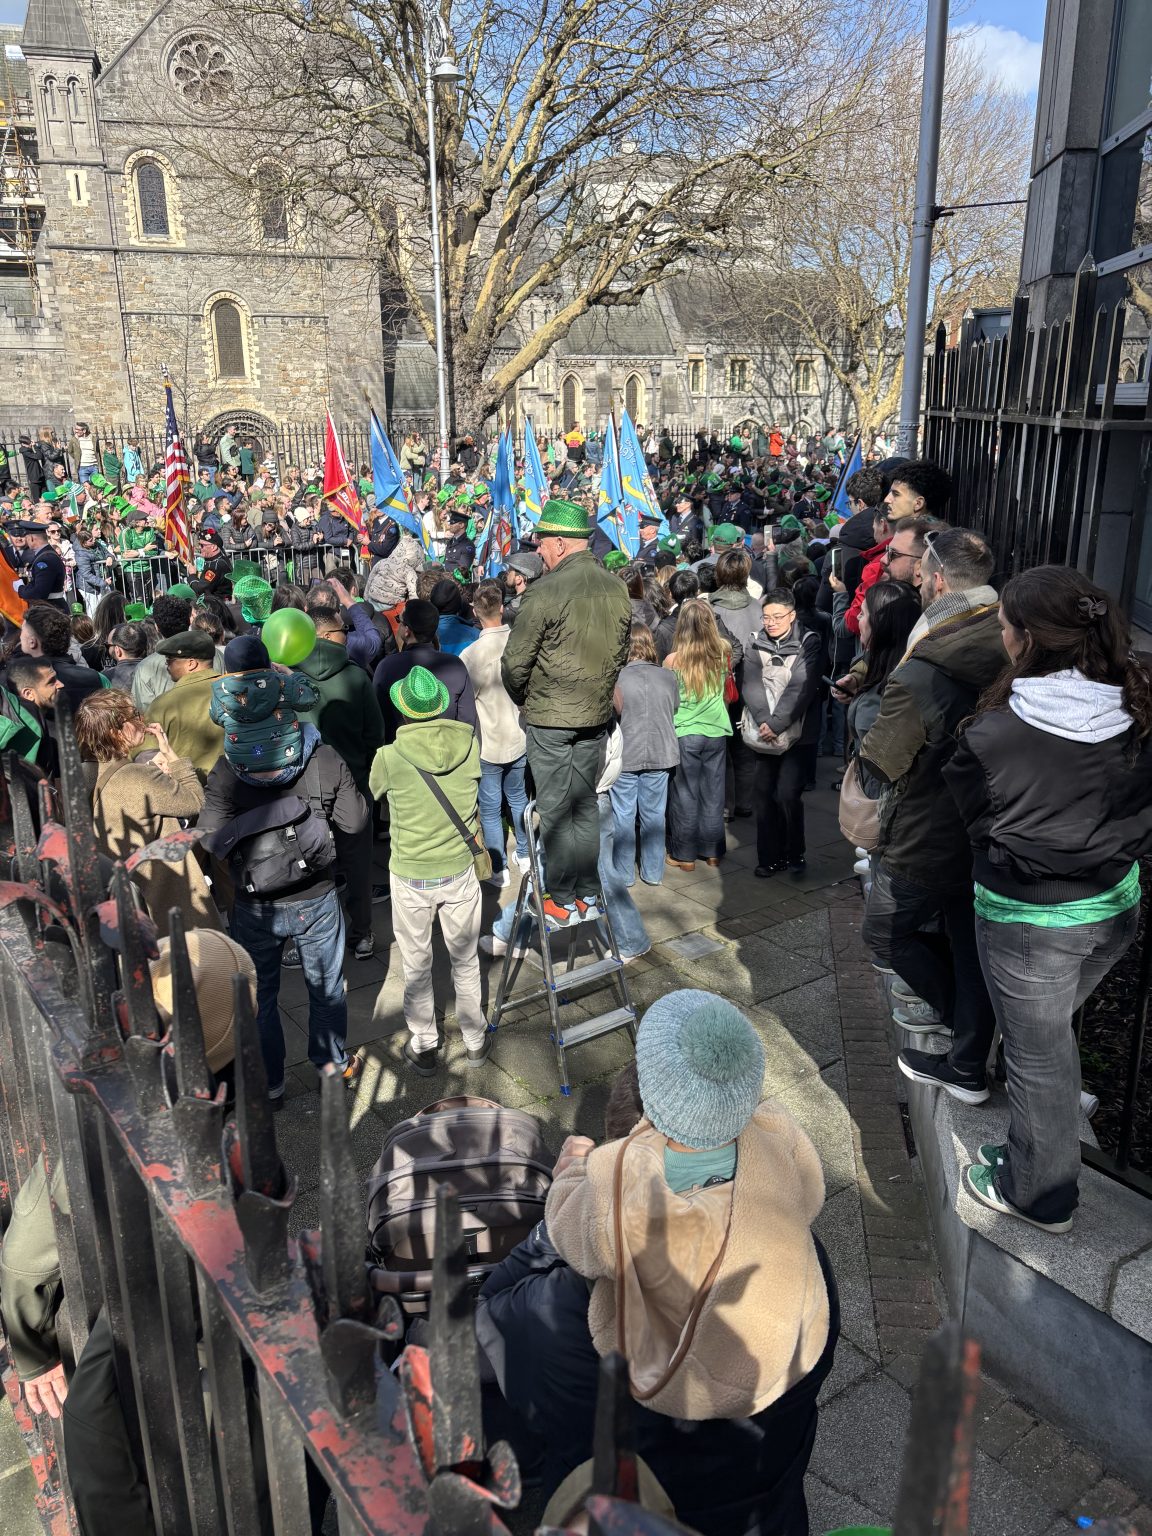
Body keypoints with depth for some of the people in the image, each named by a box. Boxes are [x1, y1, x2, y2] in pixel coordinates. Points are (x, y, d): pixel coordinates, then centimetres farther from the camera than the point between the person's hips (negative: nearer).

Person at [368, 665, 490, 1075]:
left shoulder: (390, 757, -19)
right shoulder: (469, 745, -14)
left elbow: (372, 791, 3)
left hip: (410, 877, -2)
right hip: (460, 873, 2)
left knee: (416, 965, 17)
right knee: (465, 960, 20)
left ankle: (423, 1048, 30)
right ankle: (475, 1040, 34)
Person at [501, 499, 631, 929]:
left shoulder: (547, 591, -18)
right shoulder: (616, 588, 2)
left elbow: (515, 661, -14)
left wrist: (523, 699, 5)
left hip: (550, 717, -6)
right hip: (597, 715, 6)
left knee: (555, 811, 4)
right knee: (585, 806, 16)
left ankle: (562, 904, 13)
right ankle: (587, 895, 26)